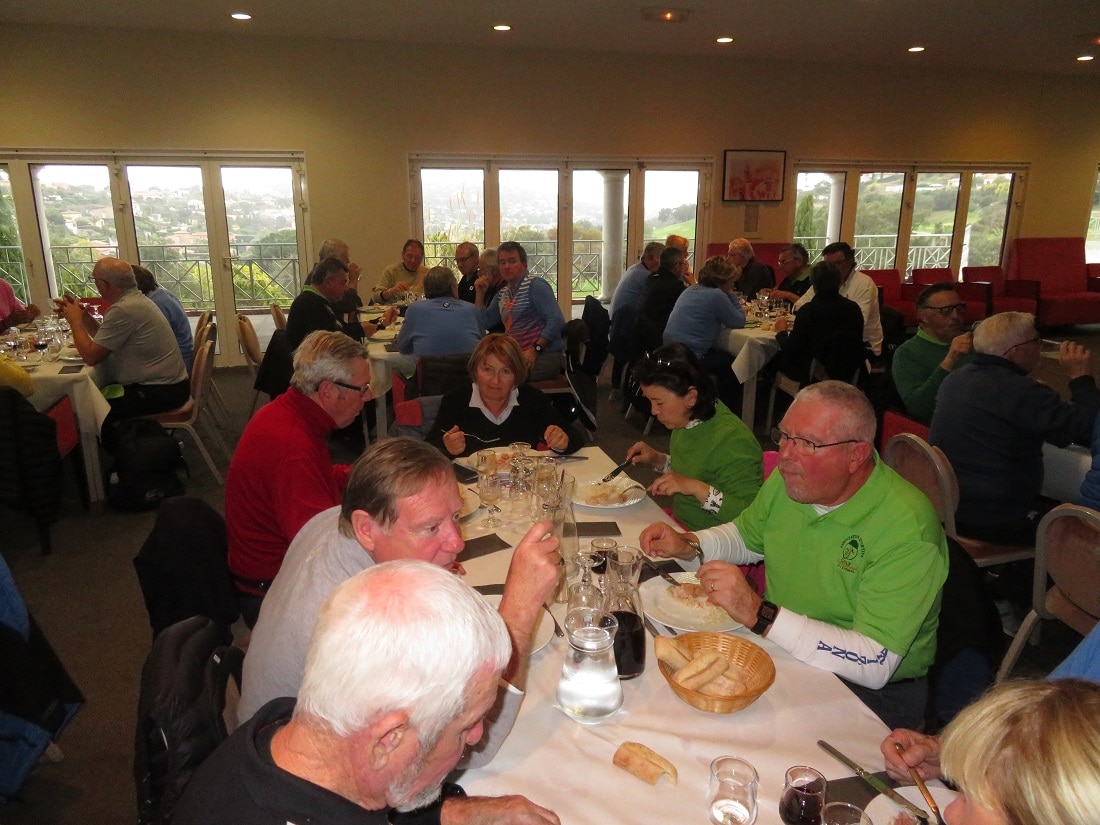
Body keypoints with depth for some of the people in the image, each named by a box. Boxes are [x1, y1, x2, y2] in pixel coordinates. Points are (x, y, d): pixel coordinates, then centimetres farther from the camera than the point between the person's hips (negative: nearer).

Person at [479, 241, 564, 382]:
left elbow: (557, 321, -17)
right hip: (518, 357, 7)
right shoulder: (502, 294, 18)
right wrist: (480, 294, 9)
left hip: (544, 356, -7)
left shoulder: (535, 285, -7)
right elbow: (484, 323, 17)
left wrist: (536, 349, -21)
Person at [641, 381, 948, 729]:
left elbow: (874, 665, -30)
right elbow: (746, 536, 16)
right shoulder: (790, 478, -4)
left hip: (872, 693, -6)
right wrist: (688, 544, -5)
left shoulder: (907, 530, -25)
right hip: (780, 644, 6)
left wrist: (758, 613, -37)